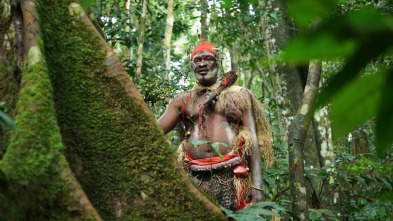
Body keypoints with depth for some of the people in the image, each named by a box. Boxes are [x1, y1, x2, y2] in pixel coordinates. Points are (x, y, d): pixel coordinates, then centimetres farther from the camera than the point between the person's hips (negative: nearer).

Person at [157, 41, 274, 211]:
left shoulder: (238, 95, 12)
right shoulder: (183, 99, 17)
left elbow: (252, 140, 5)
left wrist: (257, 185, -5)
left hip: (230, 177, -1)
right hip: (193, 178, 2)